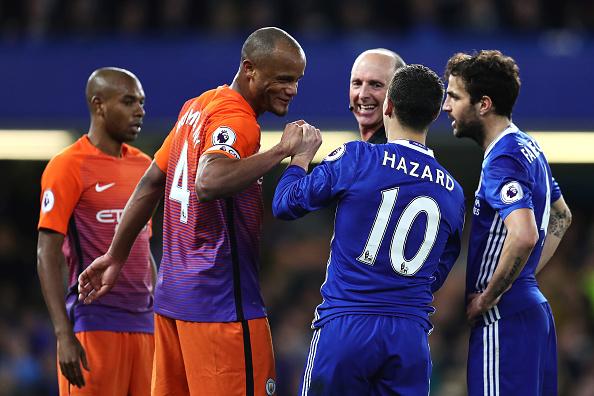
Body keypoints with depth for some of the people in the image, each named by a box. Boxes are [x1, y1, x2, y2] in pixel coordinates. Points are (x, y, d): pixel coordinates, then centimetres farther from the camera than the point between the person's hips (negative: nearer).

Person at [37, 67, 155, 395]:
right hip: (95, 325, -7)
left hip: (144, 323, 7)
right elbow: (47, 255, -10)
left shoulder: (143, 166, 14)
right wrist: (64, 335, -18)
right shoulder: (69, 167, -7)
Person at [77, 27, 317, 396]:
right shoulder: (236, 120, -15)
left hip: (172, 295, 9)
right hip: (221, 301, -9)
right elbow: (209, 183, -33)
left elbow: (151, 184, 19)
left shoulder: (197, 107, 14)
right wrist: (281, 151, -27)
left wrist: (116, 256, 24)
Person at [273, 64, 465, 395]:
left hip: (345, 328, -3)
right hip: (411, 336, 3)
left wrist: (301, 156, 24)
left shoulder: (355, 158, -5)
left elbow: (285, 205, 7)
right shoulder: (453, 193, 8)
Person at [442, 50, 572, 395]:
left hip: (503, 319, -10)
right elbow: (561, 217, 29)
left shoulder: (502, 161, -17)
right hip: (535, 309, 10)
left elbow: (524, 236, -31)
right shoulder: (529, 147, 14)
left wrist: (487, 298, -19)